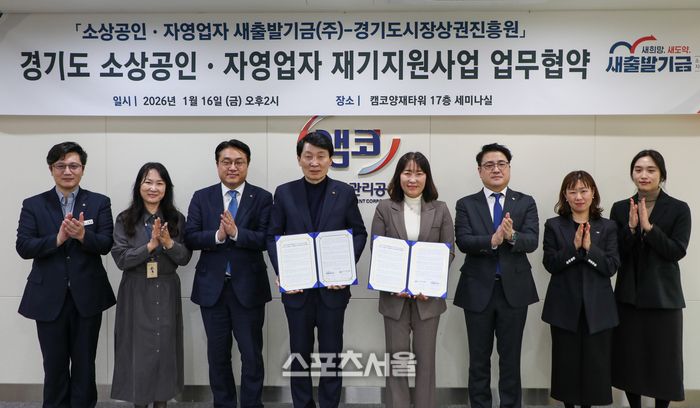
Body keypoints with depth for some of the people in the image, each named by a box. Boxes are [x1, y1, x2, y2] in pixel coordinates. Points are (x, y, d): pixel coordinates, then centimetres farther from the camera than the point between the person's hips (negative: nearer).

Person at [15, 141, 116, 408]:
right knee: (54, 365, 12)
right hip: (49, 298, 1)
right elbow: (23, 247, -7)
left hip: (87, 296, 0)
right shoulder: (33, 205, 3)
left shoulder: (100, 203, 1)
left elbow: (105, 245, -8)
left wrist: (83, 235, -28)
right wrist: (57, 238, -23)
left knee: (85, 364, 11)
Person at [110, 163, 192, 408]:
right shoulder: (125, 220, 0)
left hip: (166, 293, 1)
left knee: (165, 349, 6)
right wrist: (151, 245, -20)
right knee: (138, 350, 3)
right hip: (136, 294, -1)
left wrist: (168, 243, -20)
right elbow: (120, 259, -9)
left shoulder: (177, 219, 3)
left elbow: (185, 258, -2)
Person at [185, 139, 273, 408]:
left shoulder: (262, 198, -2)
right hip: (212, 287, 2)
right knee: (218, 354, 15)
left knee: (252, 354, 8)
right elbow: (190, 238, -5)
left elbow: (266, 239, -12)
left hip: (248, 287, -2)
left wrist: (236, 232, -26)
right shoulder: (201, 197, 4)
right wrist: (217, 235, -22)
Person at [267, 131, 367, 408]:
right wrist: (282, 273, -11)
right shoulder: (284, 193, 2)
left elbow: (359, 234, 3)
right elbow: (273, 236, 2)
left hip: (333, 286, 0)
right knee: (300, 352, 13)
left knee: (331, 353, 9)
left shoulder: (345, 193, 1)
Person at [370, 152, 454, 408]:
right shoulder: (384, 208, 2)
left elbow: (449, 252, 1)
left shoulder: (440, 210, 4)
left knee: (425, 359, 10)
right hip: (394, 296, 0)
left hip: (428, 296, 1)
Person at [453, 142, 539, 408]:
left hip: (514, 289, 0)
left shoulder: (526, 203, 3)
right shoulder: (466, 204, 2)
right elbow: (463, 242, -12)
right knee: (479, 358, 12)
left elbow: (532, 242, -10)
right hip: (478, 289, 0)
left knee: (511, 358, 11)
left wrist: (512, 236, -31)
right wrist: (492, 240, -29)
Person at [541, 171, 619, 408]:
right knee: (566, 361, 6)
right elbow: (550, 264, -6)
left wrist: (589, 248, -18)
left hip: (597, 308, 1)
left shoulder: (608, 227, 5)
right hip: (564, 307, 0)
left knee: (595, 363, 4)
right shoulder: (554, 226, 3)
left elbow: (611, 267, -4)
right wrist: (574, 246, -18)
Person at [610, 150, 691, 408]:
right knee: (630, 358, 9)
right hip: (628, 295, 2)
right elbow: (614, 254, -3)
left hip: (663, 296, -2)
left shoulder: (679, 209, -2)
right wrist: (631, 227, -17)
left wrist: (648, 226, -21)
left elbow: (677, 251, -11)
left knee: (663, 359, 6)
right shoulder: (620, 209, 3)